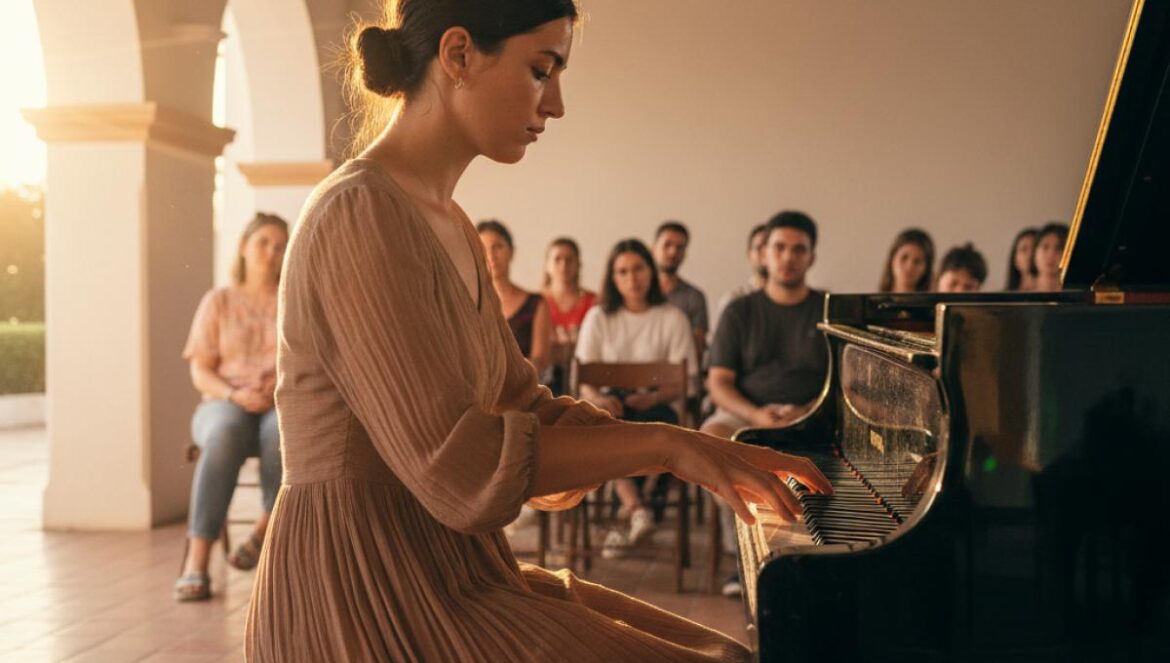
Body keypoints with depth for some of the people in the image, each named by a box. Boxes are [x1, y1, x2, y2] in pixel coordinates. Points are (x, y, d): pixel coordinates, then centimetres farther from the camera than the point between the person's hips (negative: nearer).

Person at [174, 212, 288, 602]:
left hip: (286, 406, 0)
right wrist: (235, 395, -17)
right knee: (225, 436, -39)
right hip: (225, 406, 0)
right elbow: (200, 372, 3)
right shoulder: (218, 302, 10)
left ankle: (266, 526, -21)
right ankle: (196, 563, -43)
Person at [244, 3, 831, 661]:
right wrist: (663, 443, -16)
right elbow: (455, 469, -23)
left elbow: (528, 411, 12)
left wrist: (711, 453, -1)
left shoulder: (450, 228, 15)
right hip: (369, 596, -9)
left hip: (447, 574, 9)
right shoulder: (361, 215, -16)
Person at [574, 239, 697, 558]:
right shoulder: (599, 317, 12)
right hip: (611, 405, 1)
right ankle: (637, 510, -46)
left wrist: (654, 397, -20)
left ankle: (628, 519, -29)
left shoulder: (673, 318, 7)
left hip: (655, 410, -1)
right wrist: (597, 397, -19)